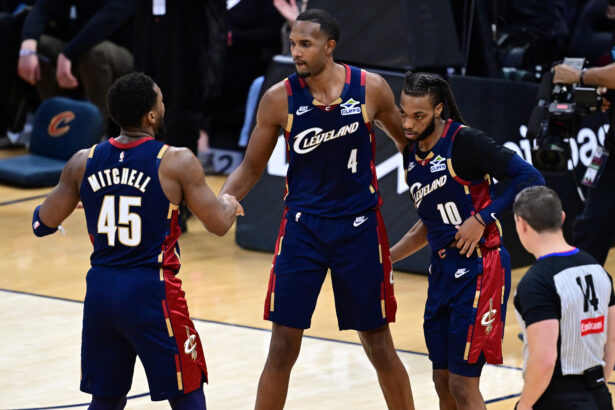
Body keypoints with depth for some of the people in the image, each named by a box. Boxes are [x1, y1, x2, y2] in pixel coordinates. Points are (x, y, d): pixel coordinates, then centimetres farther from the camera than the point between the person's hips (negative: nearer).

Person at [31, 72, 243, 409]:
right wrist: (229, 204, 18)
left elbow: (42, 224, 9)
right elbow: (218, 224, -5)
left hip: (101, 291, 5)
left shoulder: (83, 162, 3)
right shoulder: (176, 162, -9)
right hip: (151, 290, -5)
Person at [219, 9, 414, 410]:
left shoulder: (371, 88, -7)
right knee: (283, 346, -2)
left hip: (360, 226, 0)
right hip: (303, 226, 0)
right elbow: (251, 168, 3)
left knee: (379, 344, 7)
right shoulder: (280, 98, -7)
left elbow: (408, 141, 10)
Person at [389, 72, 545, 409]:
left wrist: (481, 218, -20)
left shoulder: (464, 141, -15)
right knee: (443, 382, 11)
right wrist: (386, 258, 19)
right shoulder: (412, 154, 10)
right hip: (443, 269, 8)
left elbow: (530, 178, -19)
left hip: (478, 267, -8)